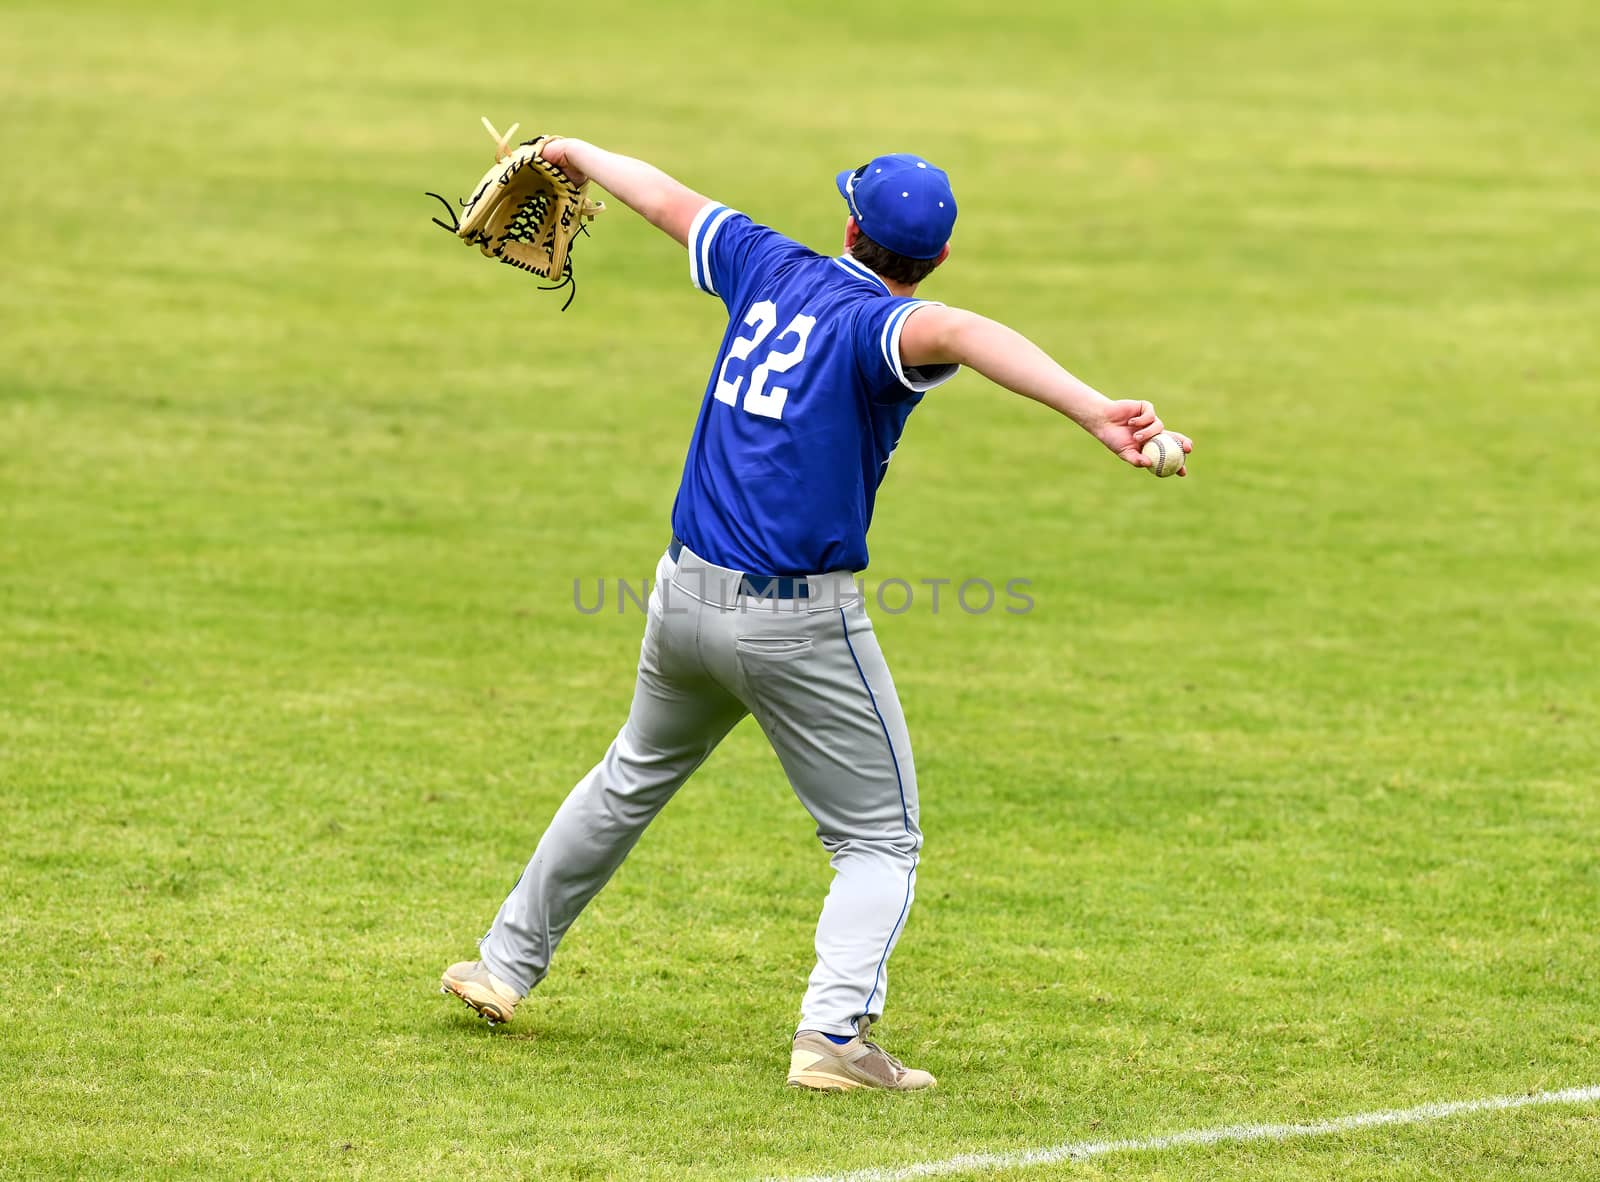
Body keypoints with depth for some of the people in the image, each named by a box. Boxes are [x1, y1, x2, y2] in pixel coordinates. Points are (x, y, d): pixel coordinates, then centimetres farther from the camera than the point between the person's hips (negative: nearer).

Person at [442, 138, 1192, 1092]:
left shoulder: (772, 270, 4)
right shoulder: (875, 325, -16)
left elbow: (671, 202, 21)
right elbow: (951, 333, -40)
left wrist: (581, 155, 42)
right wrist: (1095, 411, -54)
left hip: (686, 594, 6)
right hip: (800, 620, -6)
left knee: (637, 778, 30)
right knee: (881, 840, 4)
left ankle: (507, 966, 38)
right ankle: (833, 1033, -18)